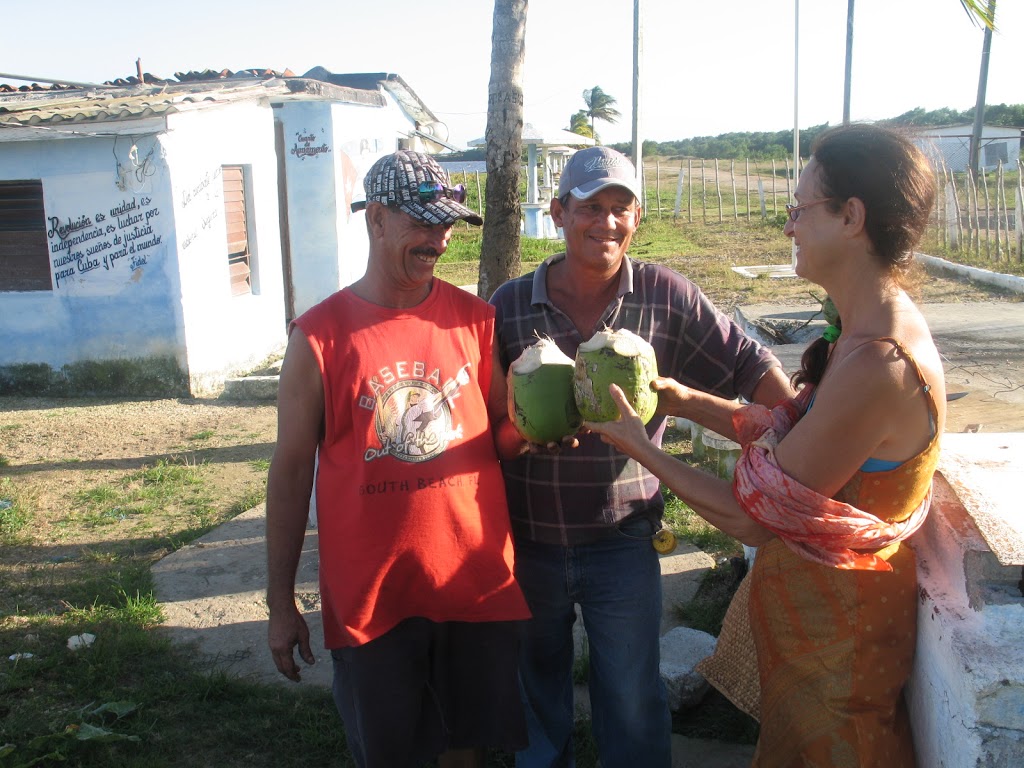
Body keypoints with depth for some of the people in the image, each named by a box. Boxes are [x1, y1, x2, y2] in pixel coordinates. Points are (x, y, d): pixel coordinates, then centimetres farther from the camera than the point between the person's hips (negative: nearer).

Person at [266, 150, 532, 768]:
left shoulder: (474, 318, -1)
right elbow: (291, 472, -4)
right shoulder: (320, 335, -9)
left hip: (477, 581, 2)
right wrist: (281, 602, -1)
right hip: (370, 594, -2)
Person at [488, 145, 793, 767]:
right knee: (536, 691, 23)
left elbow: (749, 364, -6)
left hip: (622, 542, -1)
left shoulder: (666, 296, -7)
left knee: (634, 704, 13)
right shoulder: (510, 306, -5)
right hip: (527, 542, 1)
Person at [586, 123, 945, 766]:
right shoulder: (886, 326, -2)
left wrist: (639, 445, -17)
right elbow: (795, 431, 7)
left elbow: (752, 518, -26)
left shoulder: (877, 367, -33)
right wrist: (691, 400, 5)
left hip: (832, 627, -8)